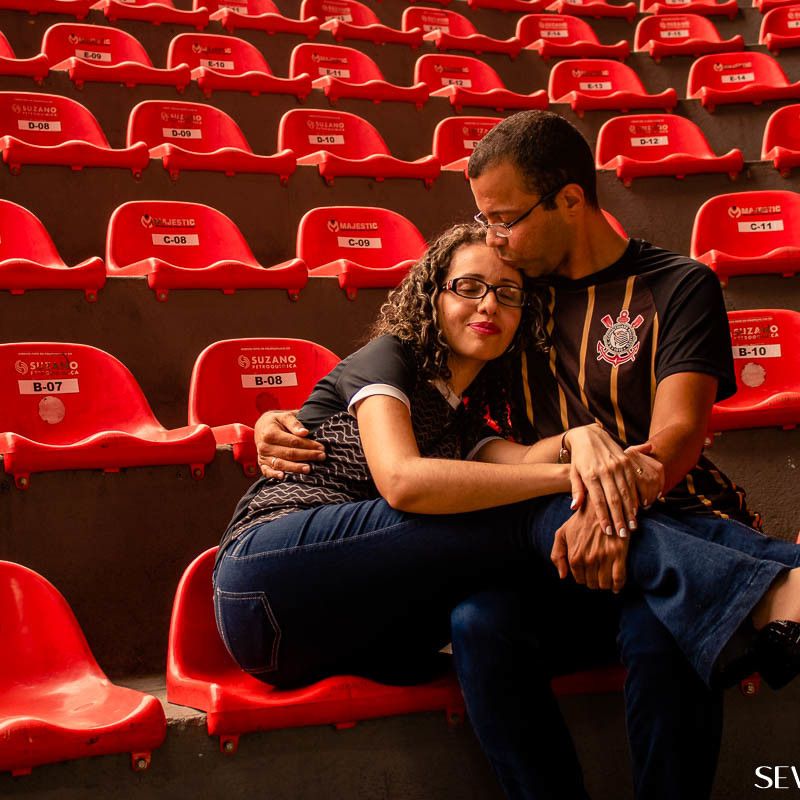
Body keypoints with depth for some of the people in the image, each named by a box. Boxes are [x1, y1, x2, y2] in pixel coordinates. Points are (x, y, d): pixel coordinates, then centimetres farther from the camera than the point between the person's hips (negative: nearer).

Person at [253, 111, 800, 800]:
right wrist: (287, 423, 9)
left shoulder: (678, 287, 8)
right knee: (481, 620, -32)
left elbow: (678, 433, -7)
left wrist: (615, 506, -27)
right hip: (549, 535, 3)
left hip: (671, 517, -2)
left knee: (660, 631, -37)